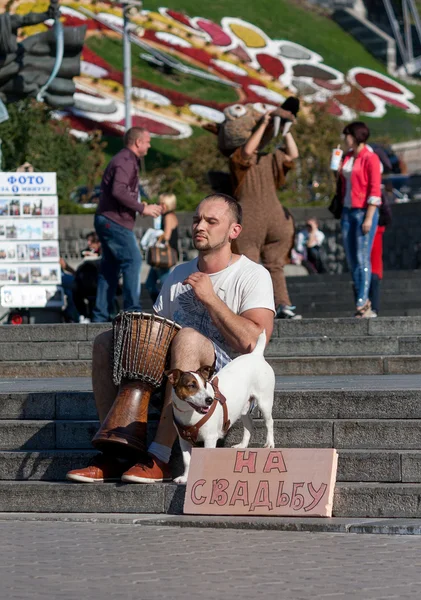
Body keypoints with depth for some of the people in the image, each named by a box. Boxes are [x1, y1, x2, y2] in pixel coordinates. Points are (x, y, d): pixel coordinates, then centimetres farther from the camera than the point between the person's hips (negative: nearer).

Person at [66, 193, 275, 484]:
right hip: (173, 368, 7)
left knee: (187, 338, -37)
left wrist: (210, 298, -17)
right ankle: (115, 453, -11)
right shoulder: (180, 274, 14)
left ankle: (159, 458, -34)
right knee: (106, 342, -4)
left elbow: (253, 342, -20)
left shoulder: (253, 276, -6)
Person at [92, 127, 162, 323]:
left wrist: (140, 206, 15)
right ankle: (132, 310, -12)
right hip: (115, 221, -11)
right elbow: (119, 191, -25)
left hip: (108, 220, 11)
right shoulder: (126, 161, -12)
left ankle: (101, 317, 9)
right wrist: (142, 208, -18)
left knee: (110, 267, 9)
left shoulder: (127, 160, 21)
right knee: (133, 261, -11)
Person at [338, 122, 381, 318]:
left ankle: (362, 303, -9)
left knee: (362, 258, -10)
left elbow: (375, 190, -14)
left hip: (364, 211, -8)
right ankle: (363, 300, 11)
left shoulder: (370, 158, -9)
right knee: (351, 259, 5)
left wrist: (368, 218, -18)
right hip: (348, 212, 8)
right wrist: (338, 170, 9)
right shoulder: (347, 157, 14)